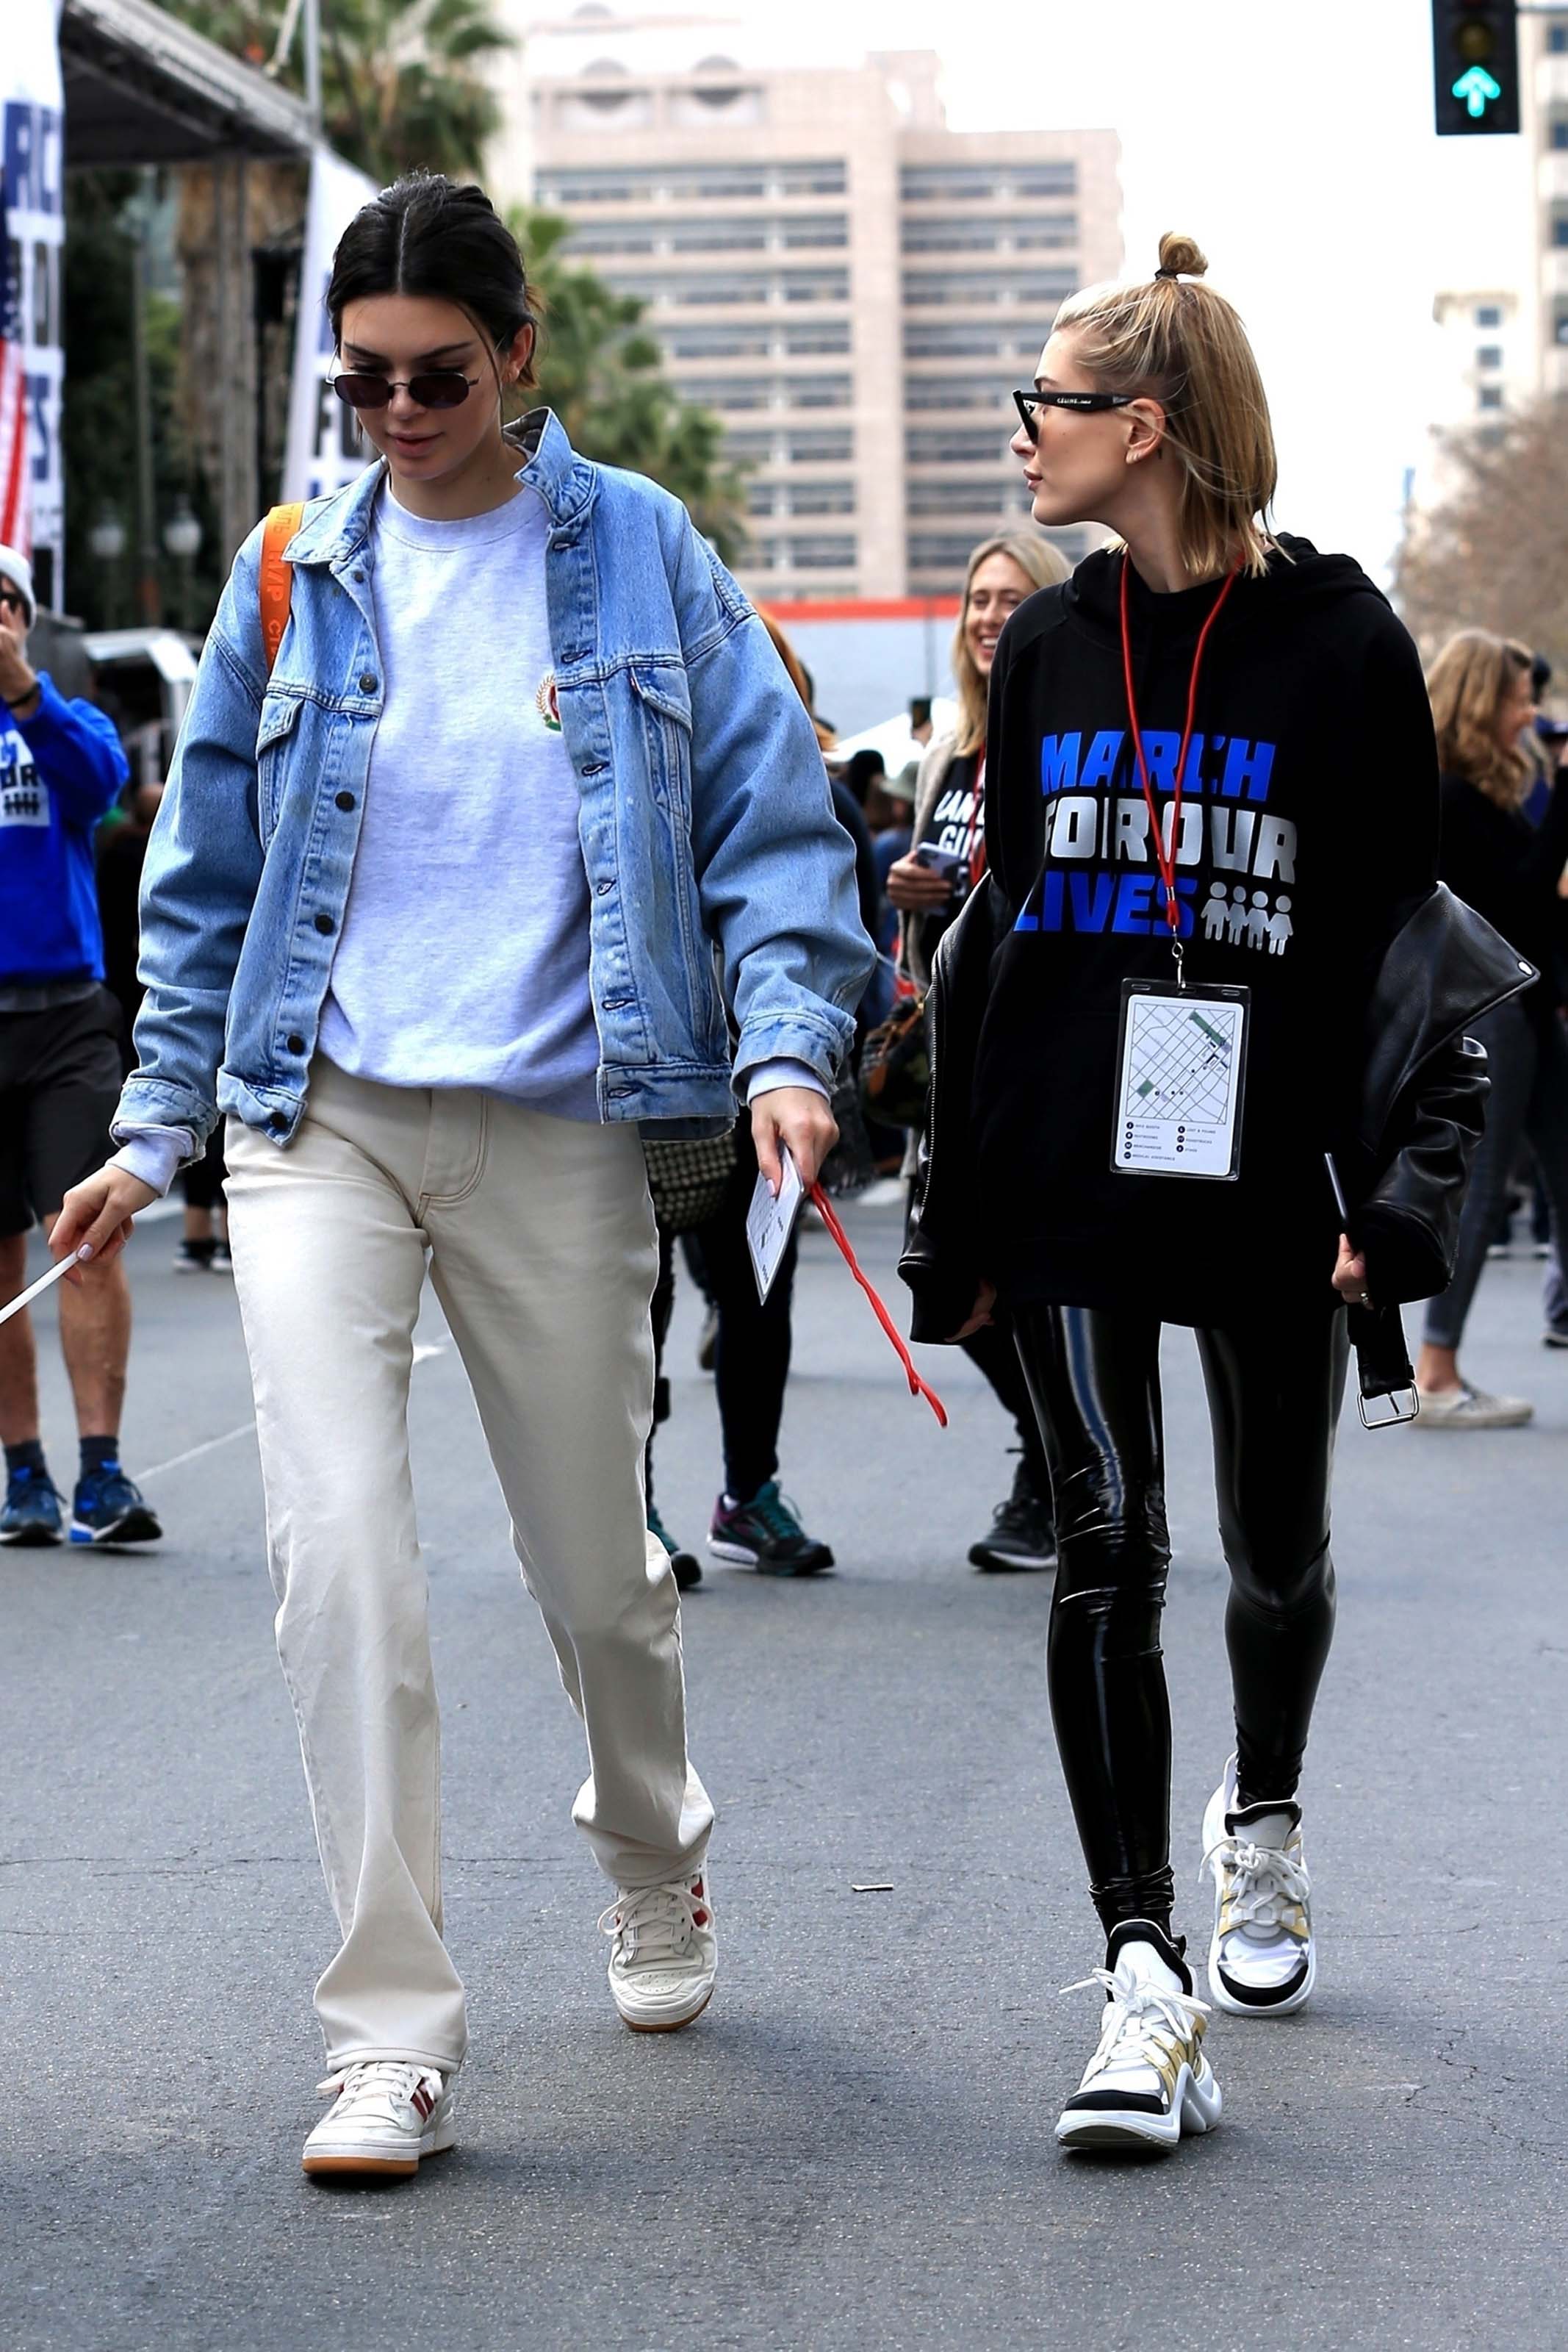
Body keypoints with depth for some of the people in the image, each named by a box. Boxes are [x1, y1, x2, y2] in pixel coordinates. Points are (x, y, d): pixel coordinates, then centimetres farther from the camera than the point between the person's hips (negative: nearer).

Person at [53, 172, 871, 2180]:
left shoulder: (638, 551, 1)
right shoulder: (297, 570, 6)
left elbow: (770, 816, 1)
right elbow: (206, 871, 13)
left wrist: (787, 1043, -14)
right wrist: (158, 1124, 10)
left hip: (555, 1130, -1)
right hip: (321, 1123, 1)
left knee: (596, 1569, 11)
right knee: (339, 1549, -16)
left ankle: (652, 1869, 44)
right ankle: (390, 2035, -9)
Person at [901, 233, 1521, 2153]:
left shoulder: (1342, 647, -3)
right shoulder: (1049, 649, 8)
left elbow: (1401, 932, -3)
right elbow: (995, 920, 13)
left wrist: (1398, 1191, -12)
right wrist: (957, 1215, 11)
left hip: (1267, 1183, -2)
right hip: (1073, 1181, 2)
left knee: (1278, 1549, 13)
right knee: (1108, 1544, -9)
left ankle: (1260, 1820, 43)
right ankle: (1144, 1977, -11)